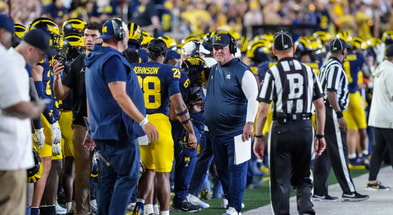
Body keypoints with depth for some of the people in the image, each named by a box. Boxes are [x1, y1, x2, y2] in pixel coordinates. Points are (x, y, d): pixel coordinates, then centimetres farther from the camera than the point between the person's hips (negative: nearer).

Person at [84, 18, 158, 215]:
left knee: (108, 179, 11)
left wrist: (92, 130, 27)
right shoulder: (113, 60, -15)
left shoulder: (95, 60, 16)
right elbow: (120, 96, -23)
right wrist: (144, 121, -22)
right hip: (118, 130, -10)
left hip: (102, 130, 10)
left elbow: (93, 99, 22)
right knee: (128, 177, -7)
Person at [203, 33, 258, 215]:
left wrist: (249, 122, -23)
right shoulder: (213, 70, 12)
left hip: (235, 130, -8)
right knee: (222, 169, 13)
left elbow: (253, 98, -16)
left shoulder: (241, 71, -11)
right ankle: (230, 198, 25)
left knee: (236, 169, -7)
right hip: (216, 130, 8)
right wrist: (207, 118, 20)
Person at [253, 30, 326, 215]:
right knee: (302, 177, 15)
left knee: (280, 179, 6)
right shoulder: (308, 71, 5)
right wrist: (320, 135, 13)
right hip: (305, 127, 3)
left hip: (282, 129, -3)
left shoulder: (273, 72, -5)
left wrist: (258, 137, 0)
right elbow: (320, 106, 6)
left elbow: (263, 110, -8)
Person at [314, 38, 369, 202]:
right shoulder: (335, 67, -12)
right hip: (332, 112, -10)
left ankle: (319, 192, 11)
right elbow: (331, 92, -21)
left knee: (324, 153, 10)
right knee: (339, 152, -8)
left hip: (323, 112, 10)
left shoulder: (325, 66, 17)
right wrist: (339, 115, -20)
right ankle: (349, 191, -6)